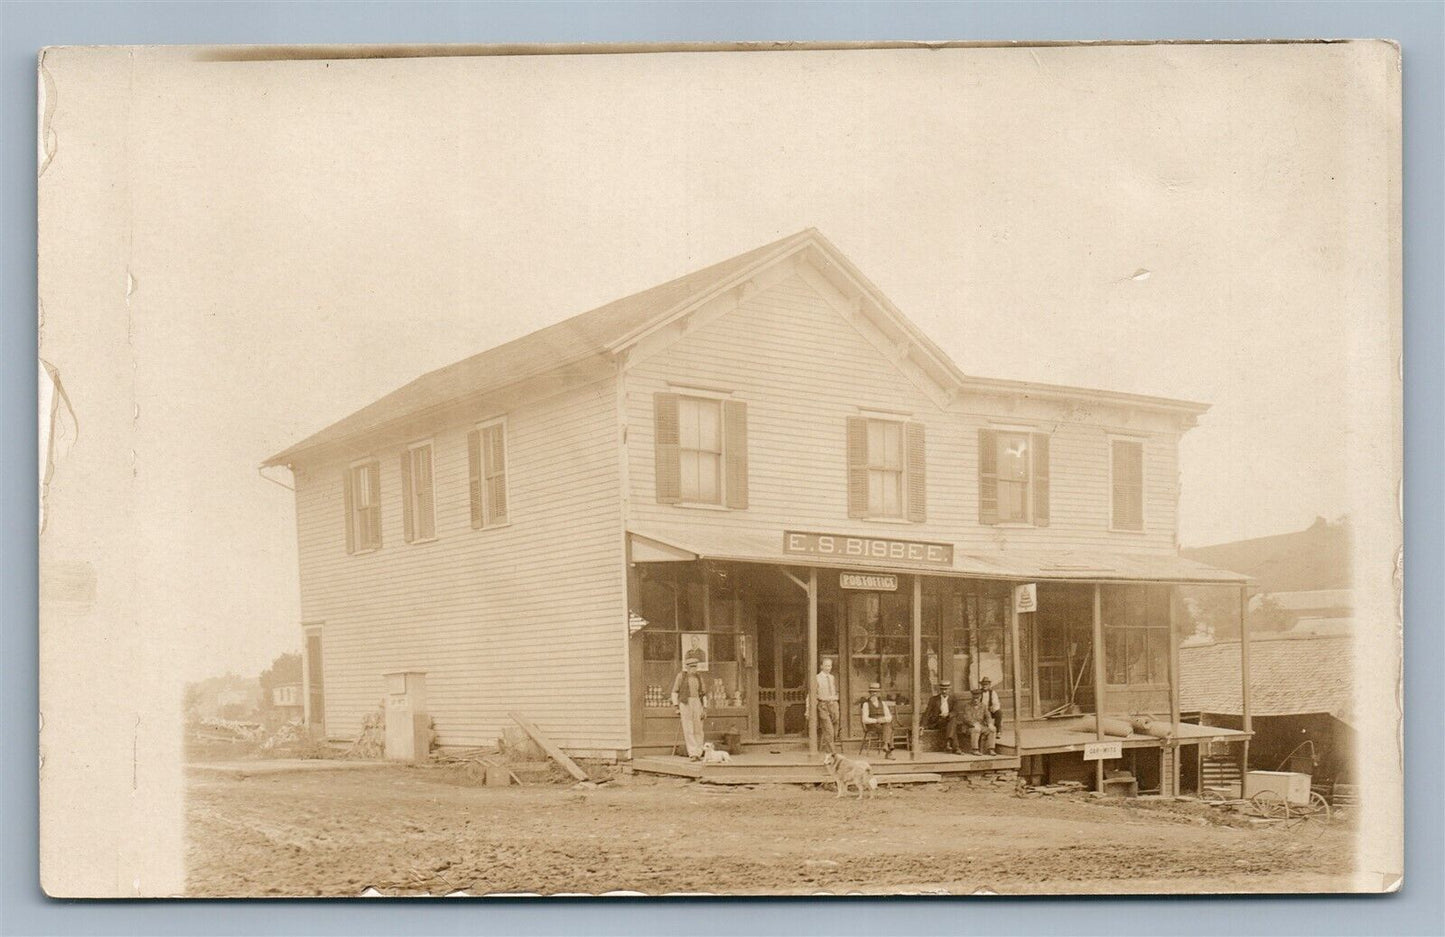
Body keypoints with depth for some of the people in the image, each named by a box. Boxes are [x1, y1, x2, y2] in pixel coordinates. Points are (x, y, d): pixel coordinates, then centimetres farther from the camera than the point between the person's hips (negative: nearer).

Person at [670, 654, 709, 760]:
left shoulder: (700, 678, 10)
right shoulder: (681, 676, 1)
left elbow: (704, 694, 11)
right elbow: (674, 692, 3)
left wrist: (705, 709, 3)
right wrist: (677, 708, -3)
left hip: (698, 704, 3)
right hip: (685, 704, -3)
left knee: (698, 730, 5)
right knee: (688, 730, -9)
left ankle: (698, 754, 13)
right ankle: (693, 753, -12)